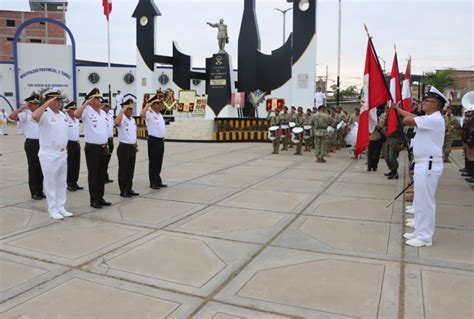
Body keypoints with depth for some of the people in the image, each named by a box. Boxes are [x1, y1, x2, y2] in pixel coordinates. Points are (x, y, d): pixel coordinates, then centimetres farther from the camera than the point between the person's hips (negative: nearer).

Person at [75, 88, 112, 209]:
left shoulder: (103, 113, 13)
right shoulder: (87, 111, -9)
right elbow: (76, 114, -33)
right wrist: (86, 103, -26)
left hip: (103, 147, 7)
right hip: (92, 147, -7)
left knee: (102, 173, 12)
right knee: (93, 174, 0)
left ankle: (100, 198, 21)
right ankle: (94, 200, 7)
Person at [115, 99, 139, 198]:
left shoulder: (133, 120, 13)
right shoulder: (122, 119, -13)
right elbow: (117, 123, -38)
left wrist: (136, 145, 19)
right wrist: (122, 110, -29)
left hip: (132, 147, 8)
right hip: (124, 147, -8)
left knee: (131, 170, 13)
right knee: (123, 170, 1)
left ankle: (129, 189, 22)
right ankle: (123, 191, 8)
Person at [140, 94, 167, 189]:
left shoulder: (160, 115, 16)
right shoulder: (149, 114, -10)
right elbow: (141, 114, -33)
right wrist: (147, 105, -21)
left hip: (161, 140, 8)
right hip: (153, 140, -8)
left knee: (159, 162, 14)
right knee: (153, 162, -2)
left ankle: (158, 181, 23)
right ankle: (153, 183, 4)